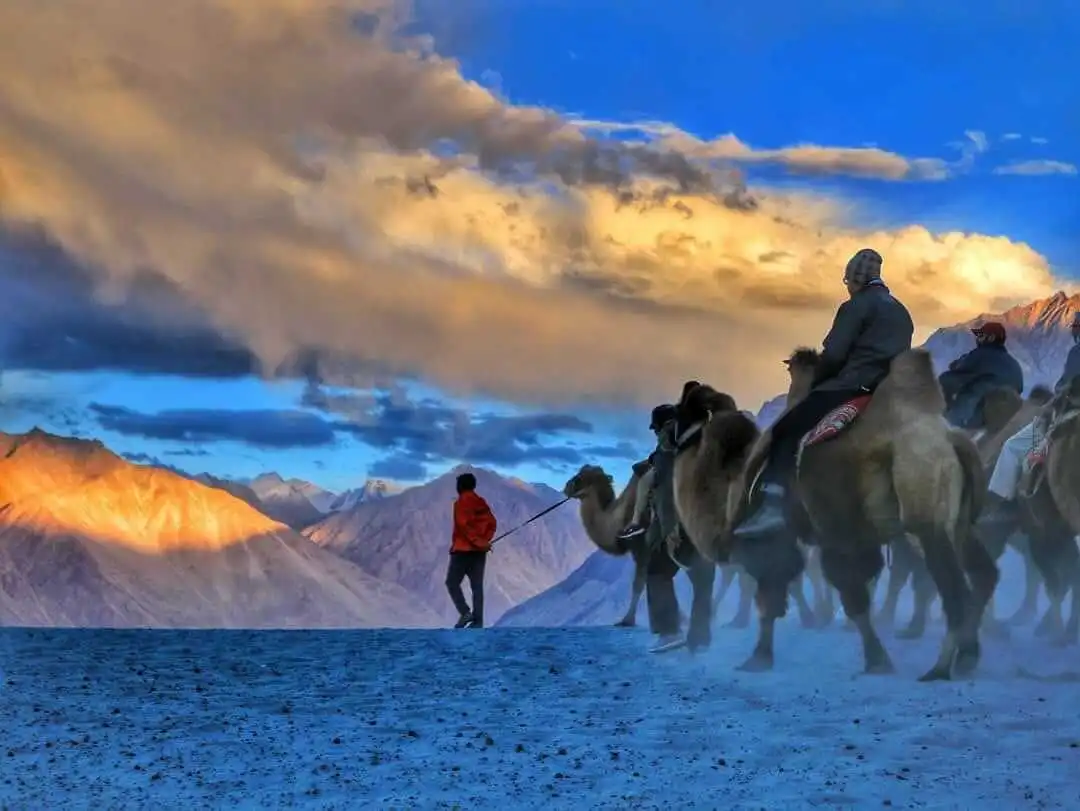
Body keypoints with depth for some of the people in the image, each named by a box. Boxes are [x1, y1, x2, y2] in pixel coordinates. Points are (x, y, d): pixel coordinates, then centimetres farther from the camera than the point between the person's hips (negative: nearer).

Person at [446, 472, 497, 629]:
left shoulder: (461, 503, -9)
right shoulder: (482, 503, 11)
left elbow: (464, 526, -19)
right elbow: (492, 524, 8)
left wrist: (479, 542, -16)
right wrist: (484, 541, 1)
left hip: (463, 550, -6)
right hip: (480, 551, 6)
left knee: (452, 583, 3)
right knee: (477, 586, 6)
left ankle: (465, 612, -13)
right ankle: (478, 620, 1)